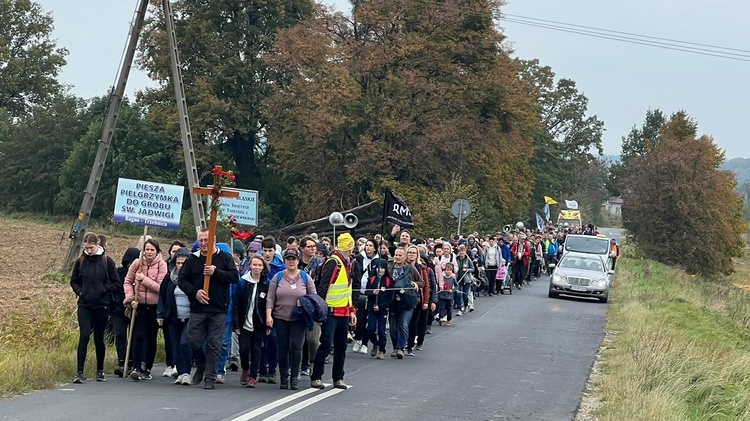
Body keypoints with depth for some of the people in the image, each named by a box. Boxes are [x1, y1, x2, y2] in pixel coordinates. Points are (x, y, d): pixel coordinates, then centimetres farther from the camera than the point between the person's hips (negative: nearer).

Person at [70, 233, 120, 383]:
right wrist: (79, 291, -2)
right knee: (84, 336, -12)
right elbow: (74, 281, 16)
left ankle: (100, 371, 22)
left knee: (99, 338, 8)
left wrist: (103, 290, -12)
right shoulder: (80, 261, 4)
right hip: (84, 305, 0)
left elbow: (116, 283, 2)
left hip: (101, 306, 0)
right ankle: (79, 372, -12)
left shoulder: (107, 261, -2)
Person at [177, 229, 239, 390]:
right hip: (197, 309, 2)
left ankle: (210, 377, 3)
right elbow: (181, 280, 7)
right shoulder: (192, 259, 9)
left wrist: (215, 272, -15)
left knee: (214, 344, -2)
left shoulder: (225, 258, 5)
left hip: (218, 310, -2)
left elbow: (234, 277, -4)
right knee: (194, 341, 0)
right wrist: (194, 292, -8)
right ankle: (201, 366, 28)